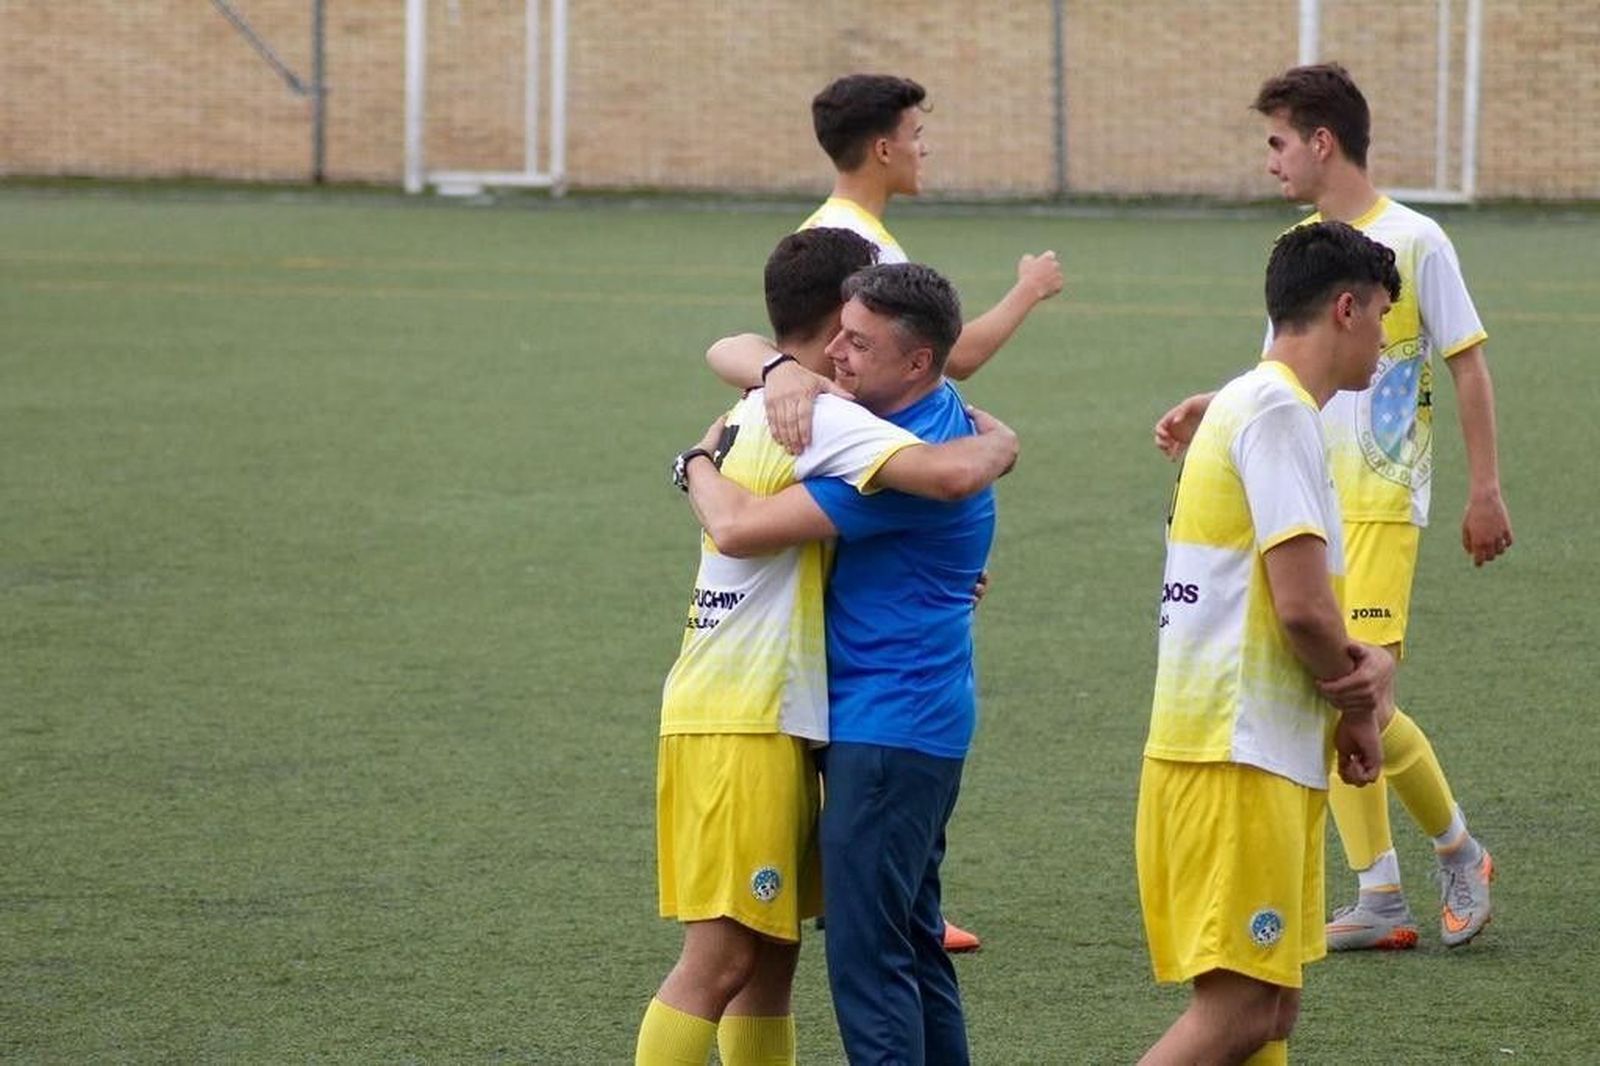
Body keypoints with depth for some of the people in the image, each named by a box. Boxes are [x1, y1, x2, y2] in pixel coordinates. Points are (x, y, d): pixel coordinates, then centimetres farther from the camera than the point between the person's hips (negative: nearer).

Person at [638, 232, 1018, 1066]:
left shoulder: (752, 411, 15)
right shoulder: (819, 418, -15)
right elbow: (949, 474, -28)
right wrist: (997, 442, -6)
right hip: (745, 724, -10)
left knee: (771, 953, 12)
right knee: (721, 959, -11)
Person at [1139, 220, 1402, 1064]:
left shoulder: (1252, 405, 18)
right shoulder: (1278, 410, -13)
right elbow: (1302, 607, -20)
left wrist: (1366, 665, -2)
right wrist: (1358, 709, -2)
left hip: (1260, 755, 10)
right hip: (1240, 760, -10)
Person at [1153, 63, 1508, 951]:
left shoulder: (1413, 242, -8)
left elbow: (1468, 367, -5)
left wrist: (1485, 491, -8)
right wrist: (1205, 410, 4)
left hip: (1378, 507, -7)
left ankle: (1459, 853, 6)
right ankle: (1379, 900, 9)